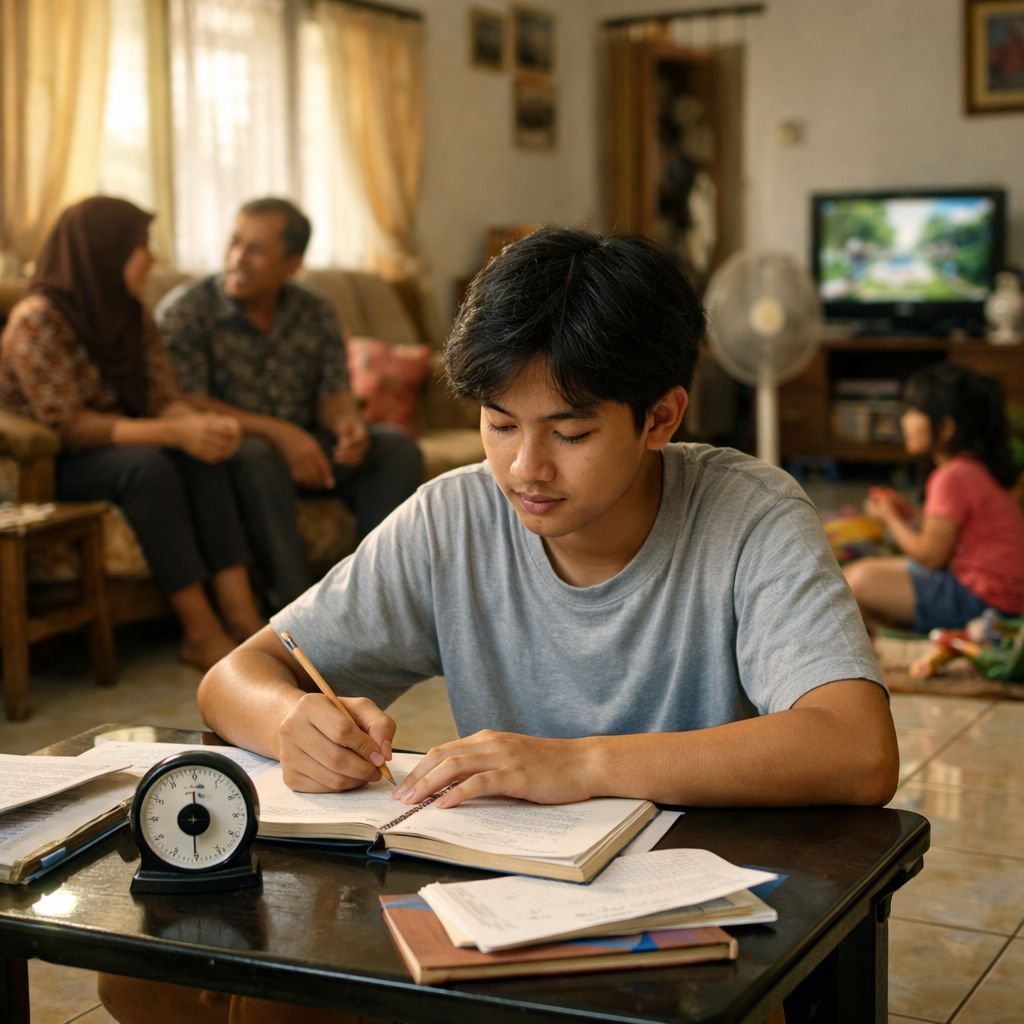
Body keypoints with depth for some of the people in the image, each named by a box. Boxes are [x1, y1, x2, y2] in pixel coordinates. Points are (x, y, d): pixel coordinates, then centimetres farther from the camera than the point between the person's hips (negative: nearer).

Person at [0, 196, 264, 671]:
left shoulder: (132, 318, 3)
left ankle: (239, 613, -28)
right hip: (38, 466, -7)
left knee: (201, 456, -21)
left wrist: (202, 422, -28)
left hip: (112, 449, 7)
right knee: (146, 466, -33)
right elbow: (68, 426, -26)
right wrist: (174, 433, -33)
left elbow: (165, 399, -4)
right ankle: (201, 633, -30)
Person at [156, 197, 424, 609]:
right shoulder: (184, 311, -10)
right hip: (225, 452, -5)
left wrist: (347, 422, -21)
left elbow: (334, 396, 5)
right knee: (256, 455, -38)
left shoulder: (316, 313, 4)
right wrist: (277, 432, -28)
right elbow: (186, 406, -18)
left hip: (304, 446, 5)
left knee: (396, 446, -14)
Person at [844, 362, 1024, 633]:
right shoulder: (974, 468, 10)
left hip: (980, 598, -11)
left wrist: (890, 518, -2)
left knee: (861, 580, -19)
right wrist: (912, 515, 9)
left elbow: (930, 555, -17)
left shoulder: (953, 477, -20)